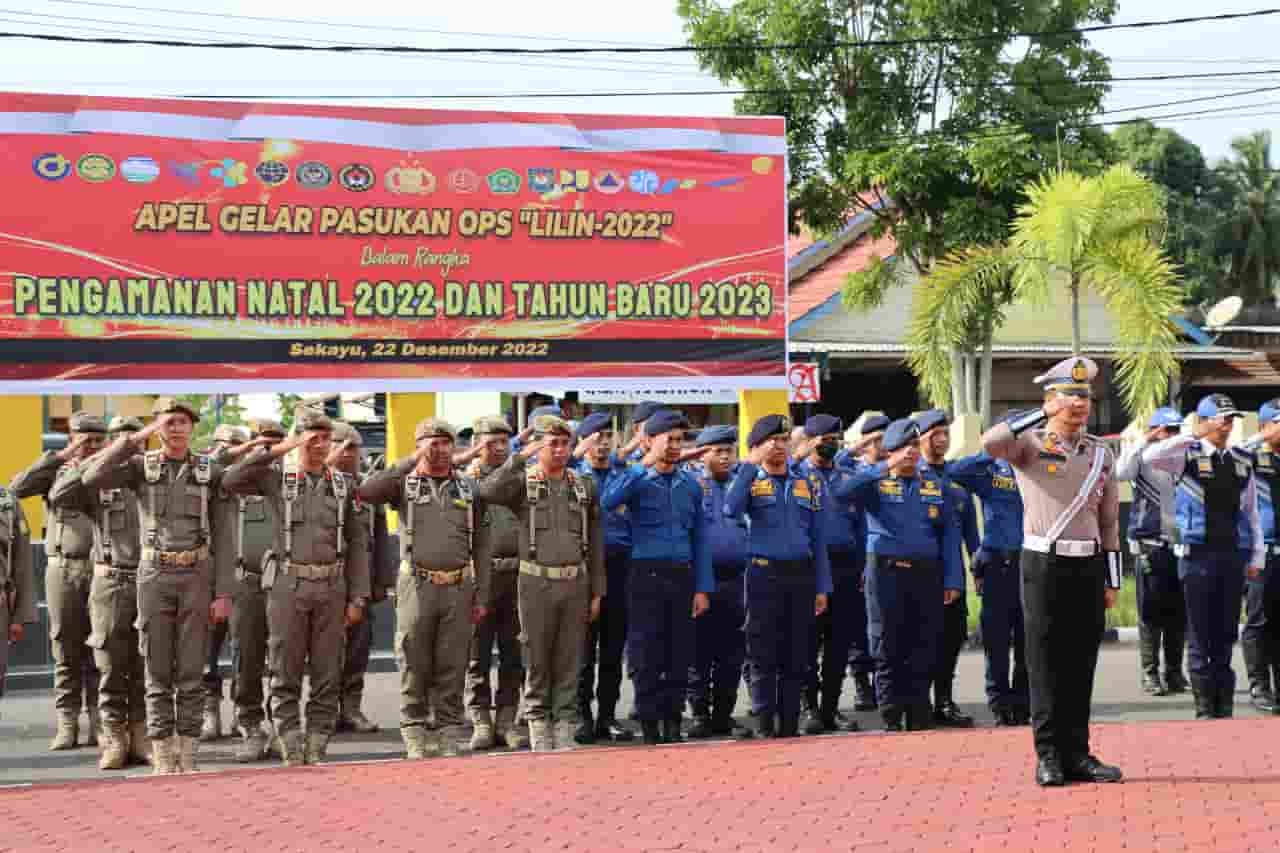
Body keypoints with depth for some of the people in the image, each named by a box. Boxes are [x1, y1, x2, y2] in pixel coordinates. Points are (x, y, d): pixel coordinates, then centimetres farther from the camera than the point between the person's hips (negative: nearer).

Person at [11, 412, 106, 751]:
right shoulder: (56, 472, 5)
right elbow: (17, 488, -15)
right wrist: (59, 456, -18)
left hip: (103, 572, 1)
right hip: (63, 571, -1)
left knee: (100, 653, 0)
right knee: (66, 652, 2)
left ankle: (99, 725, 4)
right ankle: (67, 727, 6)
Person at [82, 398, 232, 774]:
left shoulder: (210, 471, 3)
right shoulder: (141, 465, 2)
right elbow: (91, 477, -17)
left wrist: (223, 593, -4)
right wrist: (134, 439, -18)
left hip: (198, 577, 0)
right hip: (154, 575, 0)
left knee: (191, 671, 1)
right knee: (158, 672, 2)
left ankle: (187, 756, 8)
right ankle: (163, 759, 7)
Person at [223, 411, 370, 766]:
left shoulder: (344, 485, 9)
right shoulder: (277, 477, 3)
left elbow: (357, 544, 8)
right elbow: (231, 481, -15)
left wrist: (358, 597, 1)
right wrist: (276, 450, -17)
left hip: (331, 588, 2)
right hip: (287, 586, -2)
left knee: (327, 676, 3)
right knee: (285, 674, 0)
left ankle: (316, 752, 9)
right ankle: (291, 754, 6)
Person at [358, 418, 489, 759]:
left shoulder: (469, 489, 10)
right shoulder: (405, 484, 4)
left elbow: (482, 546, 10)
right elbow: (366, 491, -17)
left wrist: (482, 596, 4)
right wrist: (410, 462, -16)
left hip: (459, 588, 2)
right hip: (418, 586, -2)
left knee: (452, 668, 4)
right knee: (415, 667, 2)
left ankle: (449, 735, 11)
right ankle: (416, 737, 10)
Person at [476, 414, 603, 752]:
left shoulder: (585, 487, 9)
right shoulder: (523, 483, 0)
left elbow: (595, 544, 11)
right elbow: (488, 492, -22)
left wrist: (597, 592, 7)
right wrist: (521, 457, -24)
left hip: (576, 582, 2)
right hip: (537, 581, -2)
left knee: (569, 660, 5)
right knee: (537, 660, 4)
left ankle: (565, 726, 11)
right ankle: (538, 724, 13)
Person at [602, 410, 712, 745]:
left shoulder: (690, 484, 11)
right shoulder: (638, 479, -1)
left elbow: (700, 539, 12)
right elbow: (608, 502, -23)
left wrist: (703, 588, 5)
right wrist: (646, 464, -23)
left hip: (682, 576, 4)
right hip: (647, 575, -4)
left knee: (680, 654, 6)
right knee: (646, 656, -1)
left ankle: (673, 722, 14)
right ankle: (649, 726, 7)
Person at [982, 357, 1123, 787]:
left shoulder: (1102, 454, 11)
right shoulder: (1030, 444, -1)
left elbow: (1109, 522, 14)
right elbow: (990, 443, -25)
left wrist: (1112, 582, 10)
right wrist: (1041, 415, -16)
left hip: (1089, 567, 4)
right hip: (1044, 565, -4)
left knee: (1082, 664, 7)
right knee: (1045, 663, -1)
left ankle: (1077, 754, 13)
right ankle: (1049, 757, 4)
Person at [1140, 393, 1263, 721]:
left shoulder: (1243, 460, 11)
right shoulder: (1187, 456, -2)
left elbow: (1252, 512, 14)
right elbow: (1149, 457, -22)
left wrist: (1257, 557, 9)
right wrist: (1190, 438, -17)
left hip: (1233, 555, 4)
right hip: (1198, 555, -4)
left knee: (1226, 633, 9)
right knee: (1200, 635, 0)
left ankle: (1225, 706, 15)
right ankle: (1205, 709, 5)